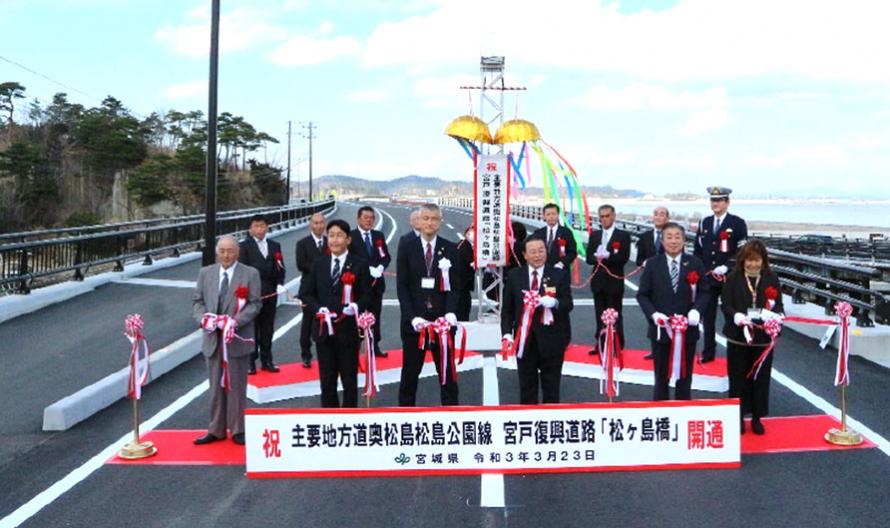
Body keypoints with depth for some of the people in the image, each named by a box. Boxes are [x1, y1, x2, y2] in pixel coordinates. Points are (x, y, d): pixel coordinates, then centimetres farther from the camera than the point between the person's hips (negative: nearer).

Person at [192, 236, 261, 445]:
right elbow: (197, 301, 9)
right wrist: (203, 317, -11)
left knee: (236, 386, 4)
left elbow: (254, 304, -5)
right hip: (213, 338, 3)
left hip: (237, 338, -3)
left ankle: (237, 430, 14)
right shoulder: (205, 273, 9)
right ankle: (216, 430, 20)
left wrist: (236, 320, -19)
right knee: (216, 386, 11)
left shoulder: (250, 274, -1)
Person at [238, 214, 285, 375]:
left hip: (270, 293, 4)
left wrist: (280, 284, -6)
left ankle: (266, 361, 19)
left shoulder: (275, 246, 12)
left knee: (267, 329, 10)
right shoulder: (245, 246, 0)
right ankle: (250, 361, 8)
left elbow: (280, 268, 10)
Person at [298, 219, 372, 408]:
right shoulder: (319, 264, 9)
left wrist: (357, 306, -24)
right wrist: (319, 309, -10)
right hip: (324, 329, 3)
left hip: (348, 329, -3)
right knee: (327, 379, 10)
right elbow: (306, 292, 8)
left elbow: (367, 295, -3)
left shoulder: (359, 264, -1)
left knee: (349, 379, 7)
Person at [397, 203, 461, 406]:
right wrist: (413, 317, -13)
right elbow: (402, 288, -1)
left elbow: (455, 286, 1)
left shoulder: (450, 249, 4)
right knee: (410, 373, 8)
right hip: (414, 321, 0)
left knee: (447, 372, 6)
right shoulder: (407, 249, 3)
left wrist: (451, 313, -15)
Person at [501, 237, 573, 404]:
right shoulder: (515, 276, 6)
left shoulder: (560, 275, 1)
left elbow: (568, 304, -6)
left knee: (551, 387, 7)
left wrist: (555, 302, -28)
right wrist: (507, 333, -5)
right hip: (524, 339, 1)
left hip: (551, 338, -1)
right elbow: (507, 308, 7)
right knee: (527, 386, 9)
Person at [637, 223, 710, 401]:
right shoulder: (652, 264, -1)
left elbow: (704, 292, -1)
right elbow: (642, 295, -1)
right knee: (661, 376, 11)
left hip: (687, 328, 0)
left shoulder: (695, 264, -1)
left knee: (684, 376, 11)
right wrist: (653, 314, -17)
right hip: (661, 328, 0)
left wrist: (696, 310, -20)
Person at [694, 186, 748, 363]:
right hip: (707, 277, 4)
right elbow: (698, 250, 13)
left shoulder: (738, 223, -4)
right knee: (707, 315, 7)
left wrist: (727, 267, -18)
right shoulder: (704, 222, 11)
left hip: (729, 278, -4)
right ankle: (708, 352, 14)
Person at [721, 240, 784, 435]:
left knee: (761, 378, 8)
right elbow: (726, 304, -7)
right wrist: (736, 316, -27)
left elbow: (779, 305, 0)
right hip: (738, 336, -1)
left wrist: (775, 315, -23)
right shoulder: (733, 278, -4)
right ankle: (739, 417, 20)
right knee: (738, 377, 6)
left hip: (763, 338, 1)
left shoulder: (772, 279, 1)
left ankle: (757, 417, 22)